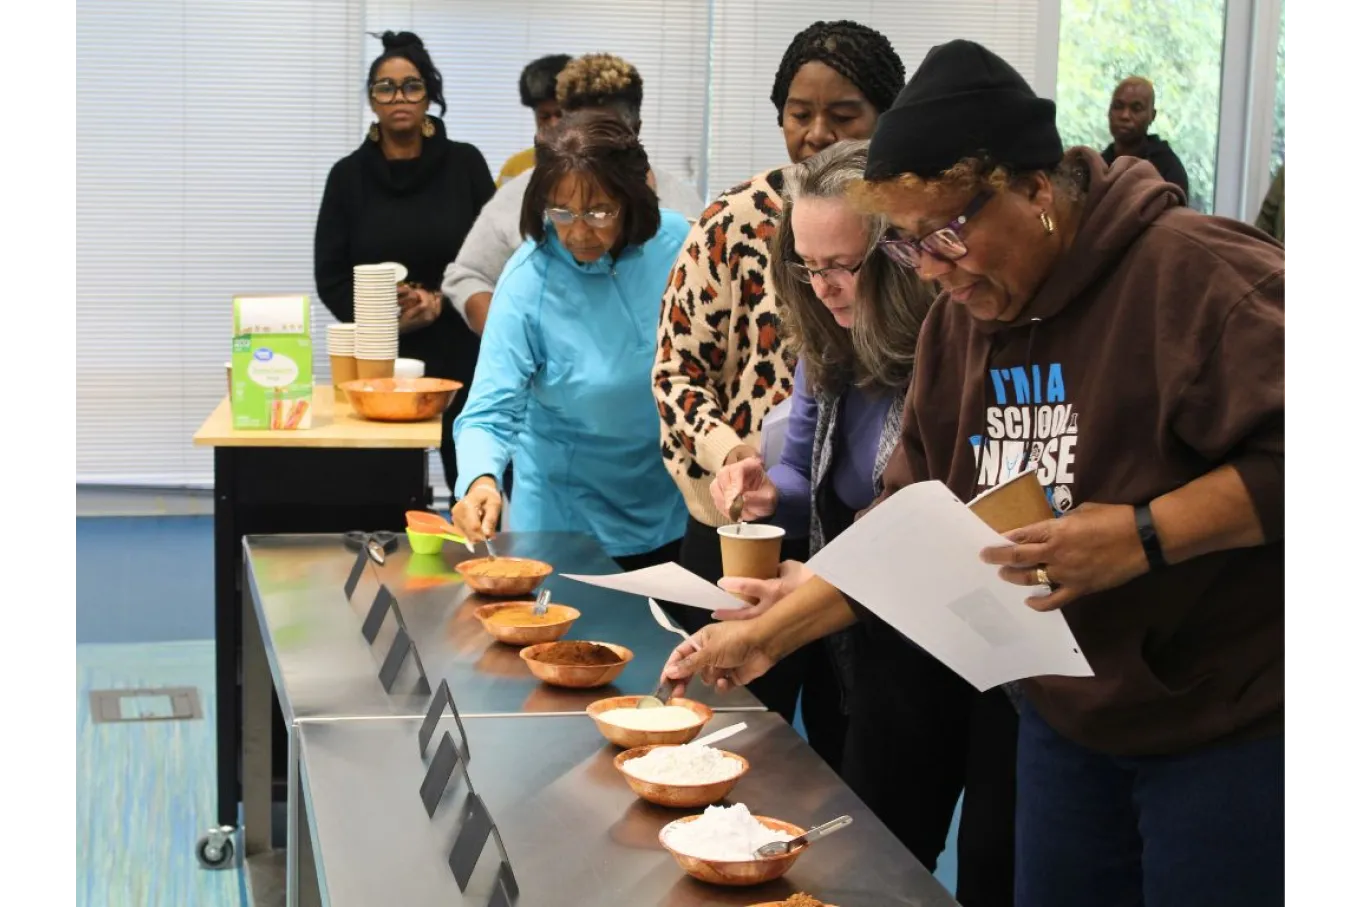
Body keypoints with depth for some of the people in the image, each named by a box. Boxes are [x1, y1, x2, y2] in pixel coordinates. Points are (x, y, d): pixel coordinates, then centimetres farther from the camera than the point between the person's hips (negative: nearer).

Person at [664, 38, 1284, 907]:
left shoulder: (1188, 271, -18)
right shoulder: (959, 321, 5)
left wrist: (1145, 534, -29)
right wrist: (769, 633, 5)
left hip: (1228, 728, -6)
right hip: (1067, 720, 7)